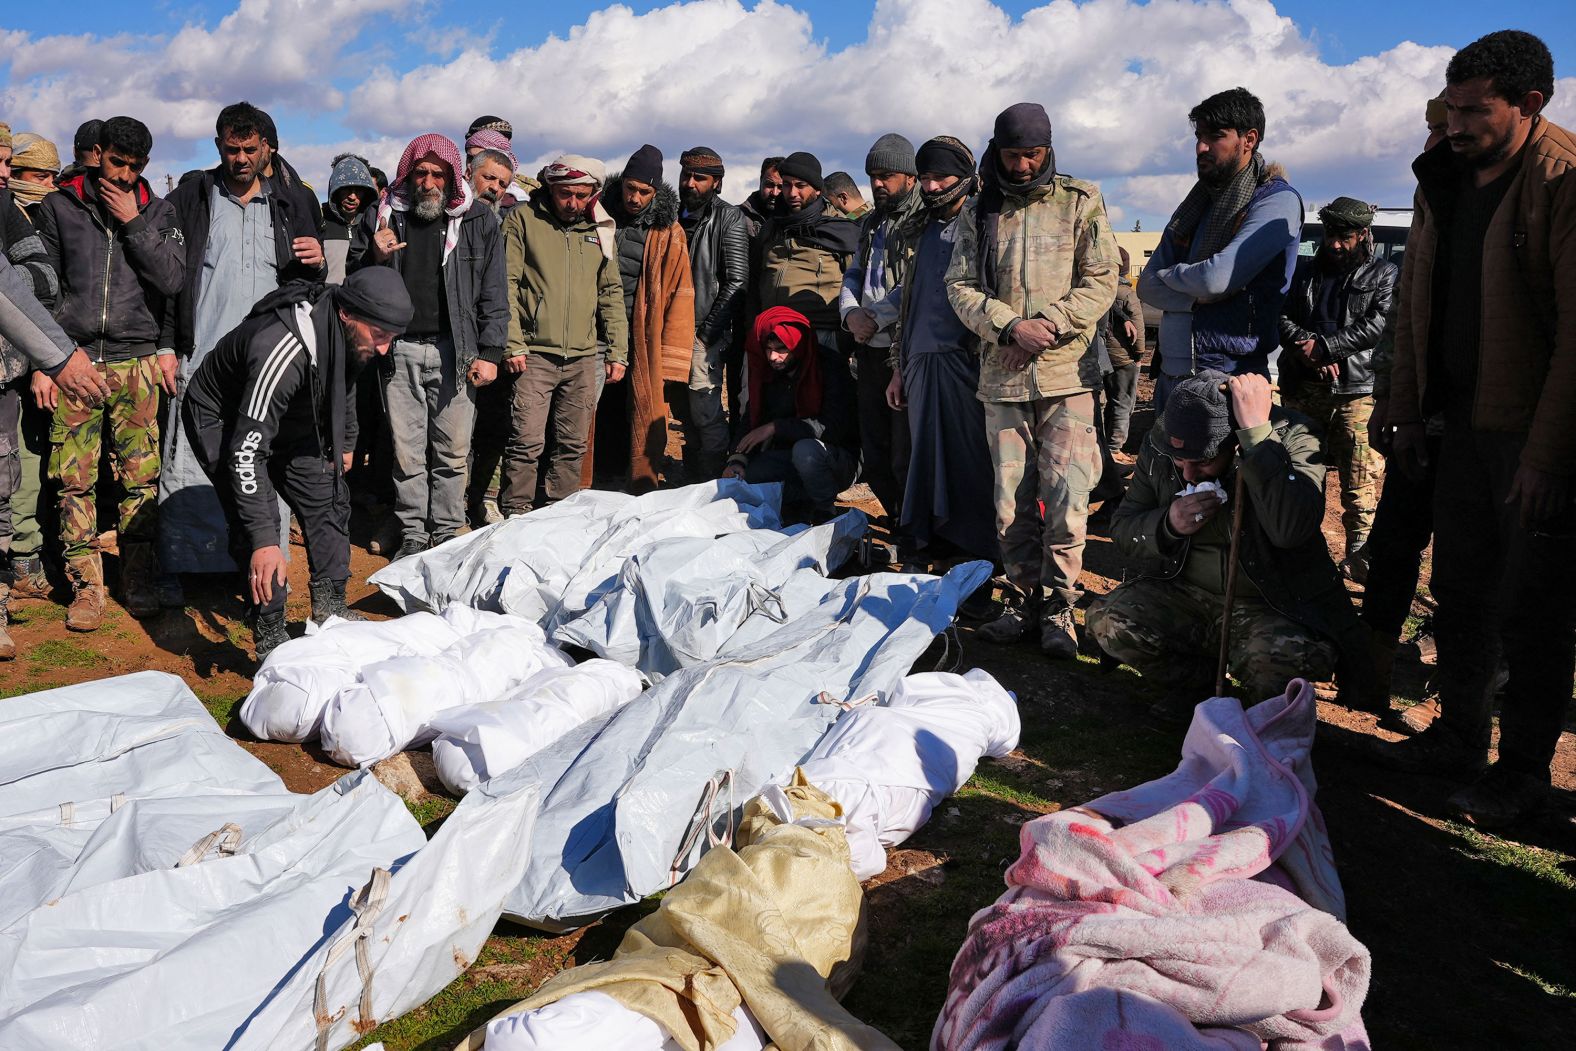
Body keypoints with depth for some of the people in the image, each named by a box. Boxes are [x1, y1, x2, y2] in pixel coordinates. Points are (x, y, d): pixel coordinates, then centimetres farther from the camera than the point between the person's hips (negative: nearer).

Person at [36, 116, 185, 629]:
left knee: (141, 478, -2)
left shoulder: (157, 211, 10)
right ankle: (86, 586, 5)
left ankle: (138, 579, 9)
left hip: (137, 362, 0)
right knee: (75, 480, -2)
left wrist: (133, 222, -7)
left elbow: (173, 280, -2)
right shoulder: (59, 206, 10)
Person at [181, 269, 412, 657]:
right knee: (257, 521, -19)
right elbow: (246, 451, -43)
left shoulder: (348, 335, -17)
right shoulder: (282, 349, -43)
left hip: (287, 418, 8)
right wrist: (263, 540, -46)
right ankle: (270, 637, -9)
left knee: (328, 497, 6)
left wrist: (345, 444, 20)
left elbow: (344, 385, 9)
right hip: (220, 420, -8)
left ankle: (331, 610, 18)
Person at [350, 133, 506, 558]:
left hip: (455, 351, -1)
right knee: (406, 451, 5)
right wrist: (376, 258, -7)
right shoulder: (382, 216, 7)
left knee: (453, 452, 3)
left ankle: (447, 533, 16)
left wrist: (489, 352, -3)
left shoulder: (478, 220, 3)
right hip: (400, 351, 1)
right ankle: (413, 535, 16)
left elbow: (493, 294, 3)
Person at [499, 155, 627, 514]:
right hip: (535, 353, -4)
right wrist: (512, 345, -11)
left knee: (573, 445, 8)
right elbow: (506, 285, -3)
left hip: (583, 357, 4)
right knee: (526, 442, -8)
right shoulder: (523, 220, 1)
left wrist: (618, 351, 9)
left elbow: (611, 293, 16)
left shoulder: (598, 229, 13)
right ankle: (515, 516, 2)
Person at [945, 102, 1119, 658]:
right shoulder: (978, 212, 11)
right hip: (1002, 377, 3)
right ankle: (1025, 597, 19)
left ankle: (1058, 607, 4)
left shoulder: (1080, 202, 4)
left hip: (1067, 372, -2)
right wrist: (1011, 326, -12)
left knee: (1066, 495, -8)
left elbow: (1102, 281, 0)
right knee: (1011, 497, 6)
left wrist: (1048, 326, -13)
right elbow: (961, 287, 4)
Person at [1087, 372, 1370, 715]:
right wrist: (1168, 525, -19)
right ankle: (1195, 680, 9)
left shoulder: (1290, 436, -18)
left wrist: (1257, 432, -37)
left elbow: (1292, 529, -37)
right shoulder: (1158, 445, -6)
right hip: (1186, 595, 4)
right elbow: (1122, 528, 4)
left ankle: (1264, 706, 3)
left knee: (1292, 656, -35)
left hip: (1273, 606, -4)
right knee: (1106, 620, -18)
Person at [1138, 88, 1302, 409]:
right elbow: (1147, 285, 7)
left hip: (1229, 378, -7)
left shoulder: (1278, 200, -7)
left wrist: (1169, 276, -1)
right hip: (1170, 374, 7)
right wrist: (1196, 296, -10)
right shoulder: (1197, 201, 15)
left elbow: (1217, 277, -20)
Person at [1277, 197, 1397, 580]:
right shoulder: (1303, 270, 16)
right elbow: (1280, 315, 5)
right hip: (1301, 388, 3)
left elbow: (1375, 325, -6)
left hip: (1356, 390, -3)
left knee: (1361, 477, -8)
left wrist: (1323, 347, -14)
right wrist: (1307, 350, -12)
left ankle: (1360, 555, -5)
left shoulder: (1382, 274, 8)